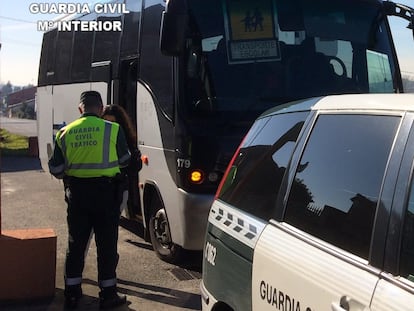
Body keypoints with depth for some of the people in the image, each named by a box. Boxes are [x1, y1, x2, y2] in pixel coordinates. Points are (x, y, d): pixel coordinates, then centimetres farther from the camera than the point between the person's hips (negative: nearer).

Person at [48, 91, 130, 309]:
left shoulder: (65, 132, 1)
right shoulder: (113, 129, -8)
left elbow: (55, 169, 3)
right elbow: (124, 160, 4)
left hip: (76, 193, 3)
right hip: (105, 192, -3)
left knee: (76, 244, 14)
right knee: (107, 245, 7)